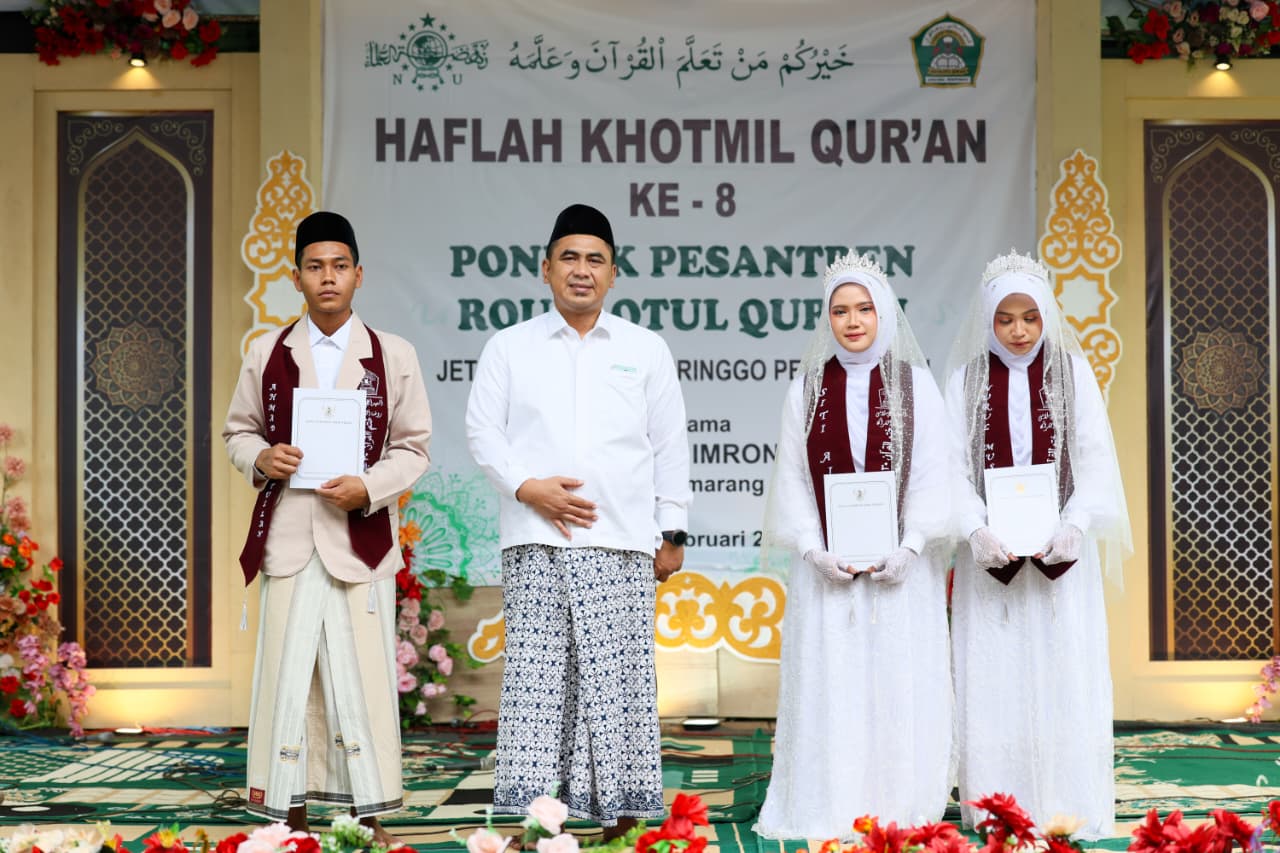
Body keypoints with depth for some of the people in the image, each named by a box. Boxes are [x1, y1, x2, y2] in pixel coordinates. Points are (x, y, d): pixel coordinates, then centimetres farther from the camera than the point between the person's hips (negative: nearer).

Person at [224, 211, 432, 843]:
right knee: (286, 670, 2)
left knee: (363, 672, -2)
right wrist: (260, 458, -7)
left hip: (361, 538, -1)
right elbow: (237, 432, 16)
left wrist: (368, 488, -12)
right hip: (287, 536, 2)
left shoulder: (394, 357, 4)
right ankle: (290, 810, 10)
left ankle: (370, 811, 7)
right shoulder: (267, 355, 9)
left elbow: (413, 449, 5)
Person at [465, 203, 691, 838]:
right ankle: (531, 811, 1)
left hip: (621, 543, 0)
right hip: (535, 542, 0)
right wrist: (526, 486, -9)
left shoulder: (646, 350, 12)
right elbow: (482, 431, 6)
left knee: (618, 676, -2)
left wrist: (672, 531, 8)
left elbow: (670, 447, 12)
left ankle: (621, 809, 5)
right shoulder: (509, 347, 11)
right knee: (536, 674, -3)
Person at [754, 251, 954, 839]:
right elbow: (791, 478, 5)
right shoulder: (807, 389, 8)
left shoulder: (916, 384, 5)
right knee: (829, 692, 0)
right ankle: (830, 816, 5)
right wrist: (814, 549, -8)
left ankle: (898, 814, 7)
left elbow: (931, 474, 1)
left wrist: (910, 548, -10)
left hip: (900, 567, -1)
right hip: (826, 567, 1)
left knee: (899, 690, 0)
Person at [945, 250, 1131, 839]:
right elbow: (954, 466, -2)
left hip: (1061, 551, 0)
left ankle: (1072, 809, 5)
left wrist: (1073, 527, -16)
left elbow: (1094, 459, -1)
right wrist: (976, 531, -18)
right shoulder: (968, 378, 4)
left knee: (1065, 674, -1)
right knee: (993, 679, -1)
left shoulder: (1071, 371, 5)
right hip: (991, 553, 0)